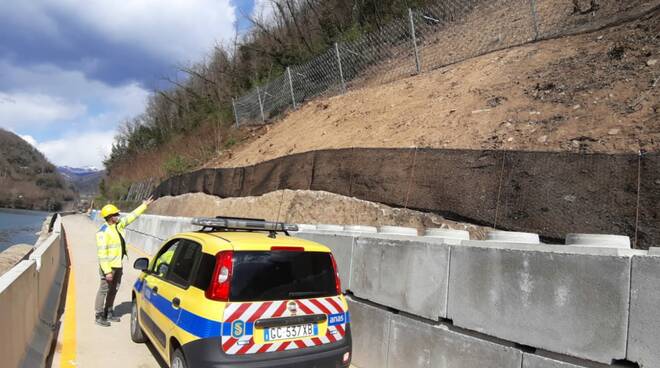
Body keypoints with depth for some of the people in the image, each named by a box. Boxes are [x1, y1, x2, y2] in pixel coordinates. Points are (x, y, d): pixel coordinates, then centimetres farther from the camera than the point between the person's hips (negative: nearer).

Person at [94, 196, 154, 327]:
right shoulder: (103, 232, -19)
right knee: (104, 290, 0)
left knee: (113, 290, 16)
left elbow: (131, 216, 17)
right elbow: (101, 253, -21)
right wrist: (107, 271, -24)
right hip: (109, 266, -8)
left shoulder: (119, 225, 5)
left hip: (118, 265, 8)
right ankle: (99, 316, 9)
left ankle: (109, 312, 28)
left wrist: (144, 206, 19)